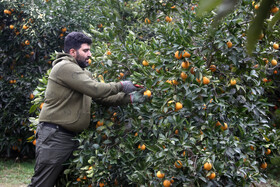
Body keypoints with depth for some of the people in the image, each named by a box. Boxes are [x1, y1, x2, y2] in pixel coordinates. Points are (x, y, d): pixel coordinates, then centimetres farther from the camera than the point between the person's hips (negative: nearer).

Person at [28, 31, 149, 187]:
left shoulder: (82, 73, 19)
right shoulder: (65, 67, -12)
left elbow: (103, 97, 14)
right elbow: (95, 89, -21)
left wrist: (129, 98, 2)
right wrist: (121, 86, -8)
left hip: (72, 137, 10)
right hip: (54, 136, -10)